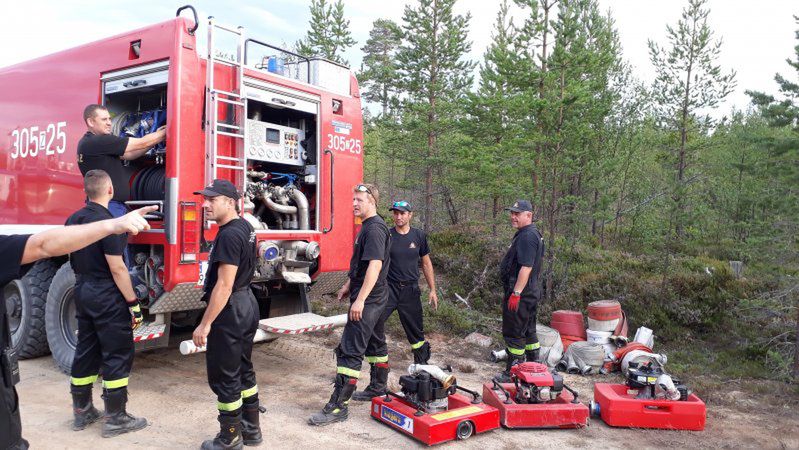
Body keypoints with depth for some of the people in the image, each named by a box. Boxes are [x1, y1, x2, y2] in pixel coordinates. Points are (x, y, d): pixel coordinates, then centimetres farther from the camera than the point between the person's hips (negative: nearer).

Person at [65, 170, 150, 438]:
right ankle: (115, 418, 6)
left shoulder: (74, 220, 6)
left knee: (86, 351, 16)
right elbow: (117, 268, -20)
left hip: (82, 293, 9)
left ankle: (82, 411, 26)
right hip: (107, 297, -8)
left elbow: (74, 261, 15)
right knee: (117, 355, 0)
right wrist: (133, 303, -15)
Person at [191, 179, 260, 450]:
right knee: (243, 370, 18)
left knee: (224, 376, 2)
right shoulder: (245, 227, 10)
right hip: (247, 304, 10)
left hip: (230, 310, -10)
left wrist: (205, 324, -21)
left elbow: (224, 285, -24)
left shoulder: (229, 235, -21)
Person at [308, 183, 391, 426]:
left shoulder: (375, 228, -18)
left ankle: (338, 406, -8)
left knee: (349, 351, -10)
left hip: (367, 300, -11)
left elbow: (375, 265, -26)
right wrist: (349, 285, 25)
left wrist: (360, 299, -29)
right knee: (375, 343, 20)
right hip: (373, 298, 11)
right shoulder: (367, 226, 14)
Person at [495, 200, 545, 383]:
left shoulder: (527, 237, -18)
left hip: (520, 294, -11)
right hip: (530, 292, 11)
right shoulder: (528, 234, 16)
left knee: (514, 334, -3)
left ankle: (513, 373, 4)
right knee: (528, 332, 18)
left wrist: (516, 293, -25)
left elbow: (526, 267, -25)